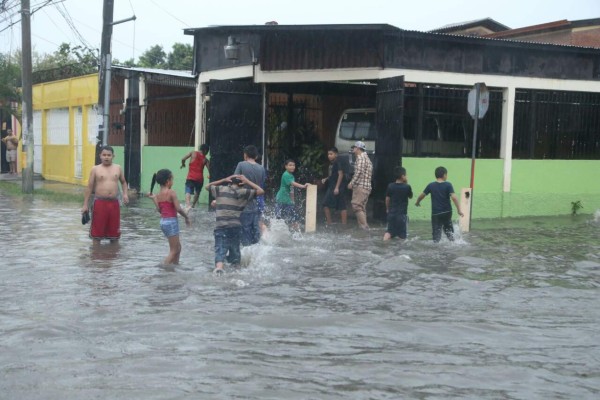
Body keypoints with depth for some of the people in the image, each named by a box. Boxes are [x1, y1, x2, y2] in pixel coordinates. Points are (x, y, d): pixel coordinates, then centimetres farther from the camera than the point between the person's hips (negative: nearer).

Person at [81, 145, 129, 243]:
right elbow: (89, 187, 2)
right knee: (97, 233, 1)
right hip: (100, 202, -2)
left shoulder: (118, 168, 9)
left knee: (114, 232, 9)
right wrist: (85, 204, -1)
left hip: (114, 203, 2)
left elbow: (123, 182, 22)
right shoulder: (95, 169, 2)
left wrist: (125, 194, 3)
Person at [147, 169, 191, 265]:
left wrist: (153, 198, 12)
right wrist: (186, 217, -3)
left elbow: (159, 209, 6)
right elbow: (178, 208, -17)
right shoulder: (171, 192, -14)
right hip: (171, 221, -8)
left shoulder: (158, 195, 7)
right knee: (174, 250, 0)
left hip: (163, 221, 8)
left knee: (178, 247, 21)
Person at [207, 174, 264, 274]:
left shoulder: (220, 189, 12)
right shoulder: (242, 192, 7)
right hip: (235, 227, 0)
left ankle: (218, 268, -37)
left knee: (220, 251, -13)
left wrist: (224, 180, 29)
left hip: (220, 227, 0)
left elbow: (208, 186, 32)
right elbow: (261, 191, 11)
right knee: (235, 252, 15)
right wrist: (247, 181, 17)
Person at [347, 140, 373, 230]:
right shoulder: (367, 158, 23)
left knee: (357, 206, -12)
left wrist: (352, 183, -13)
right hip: (367, 187, 10)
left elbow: (359, 172, -18)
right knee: (362, 208, 11)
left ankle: (364, 226, -18)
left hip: (360, 186, -10)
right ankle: (364, 227, 9)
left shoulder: (360, 157, -7)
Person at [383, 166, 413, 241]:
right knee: (402, 235, 7)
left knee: (389, 232, 10)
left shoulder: (390, 186, -3)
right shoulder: (407, 187, -11)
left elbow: (387, 199, 4)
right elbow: (410, 196, 7)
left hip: (391, 212, 3)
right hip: (402, 213, -3)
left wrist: (387, 209, 18)